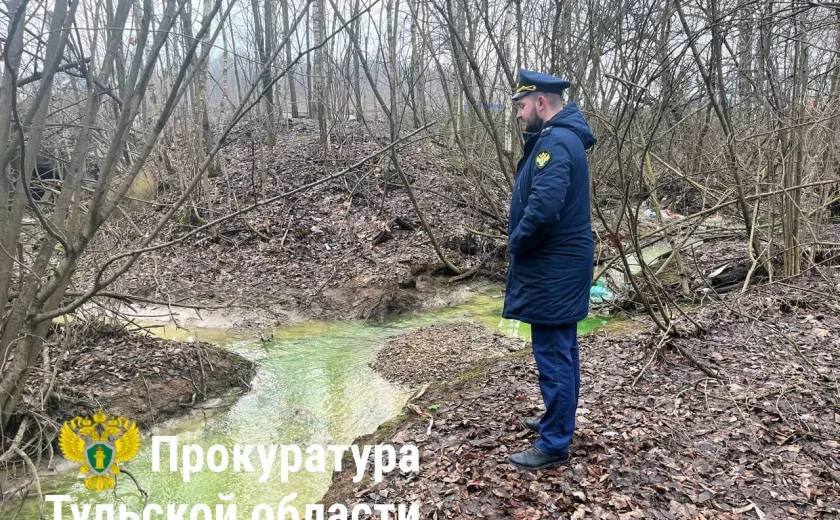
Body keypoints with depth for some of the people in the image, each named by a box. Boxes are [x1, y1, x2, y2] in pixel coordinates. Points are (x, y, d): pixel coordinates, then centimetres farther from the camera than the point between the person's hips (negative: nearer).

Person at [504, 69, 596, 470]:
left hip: (552, 271, -11)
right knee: (561, 352, 20)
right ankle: (558, 420, 36)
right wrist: (521, 243, 8)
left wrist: (515, 244, -14)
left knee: (553, 356, -1)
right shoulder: (561, 137, 14)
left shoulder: (555, 142, -20)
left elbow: (543, 208, -31)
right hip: (560, 267, 11)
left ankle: (554, 445, 10)